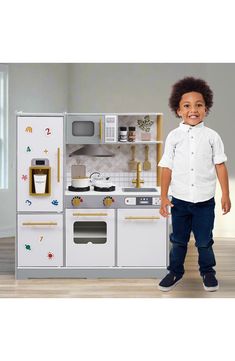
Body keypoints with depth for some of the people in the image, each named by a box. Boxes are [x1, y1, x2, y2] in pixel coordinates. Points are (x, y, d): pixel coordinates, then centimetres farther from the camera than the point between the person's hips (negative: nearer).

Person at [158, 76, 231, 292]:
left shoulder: (212, 136, -3)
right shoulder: (174, 136, -3)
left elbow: (220, 166, 0)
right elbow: (167, 167, -2)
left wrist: (226, 195, -1)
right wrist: (164, 197, -4)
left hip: (205, 200, -1)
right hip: (179, 199, 1)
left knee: (204, 241, 12)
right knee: (178, 240, 15)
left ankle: (207, 272, 34)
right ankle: (175, 272, 33)